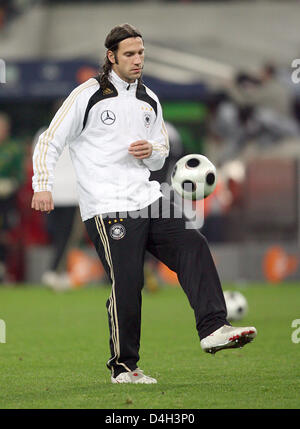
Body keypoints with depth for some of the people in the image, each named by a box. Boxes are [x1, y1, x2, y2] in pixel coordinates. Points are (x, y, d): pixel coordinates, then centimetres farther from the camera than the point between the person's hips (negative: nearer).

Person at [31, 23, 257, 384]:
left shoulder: (149, 100, 17)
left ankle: (213, 329, -19)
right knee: (126, 282, -10)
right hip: (107, 207, -6)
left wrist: (151, 151, 1)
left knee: (193, 246, -13)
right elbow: (50, 141, 1)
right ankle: (123, 368, 0)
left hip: (146, 198, 6)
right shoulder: (89, 94, -2)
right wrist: (43, 186, -11)